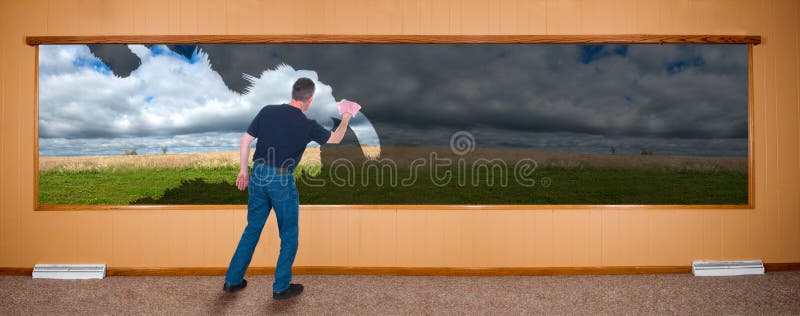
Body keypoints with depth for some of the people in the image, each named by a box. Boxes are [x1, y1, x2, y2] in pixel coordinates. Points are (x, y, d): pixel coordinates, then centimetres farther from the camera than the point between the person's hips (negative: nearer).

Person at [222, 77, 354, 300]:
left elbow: (245, 142, 2)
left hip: (258, 177, 5)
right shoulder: (307, 125, -10)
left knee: (252, 229, 20)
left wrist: (243, 171, 13)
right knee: (289, 236, 13)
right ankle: (281, 287, 20)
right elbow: (335, 139, 7)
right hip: (282, 181, -5)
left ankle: (232, 280, 28)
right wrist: (345, 120, 26)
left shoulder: (267, 111, -1)